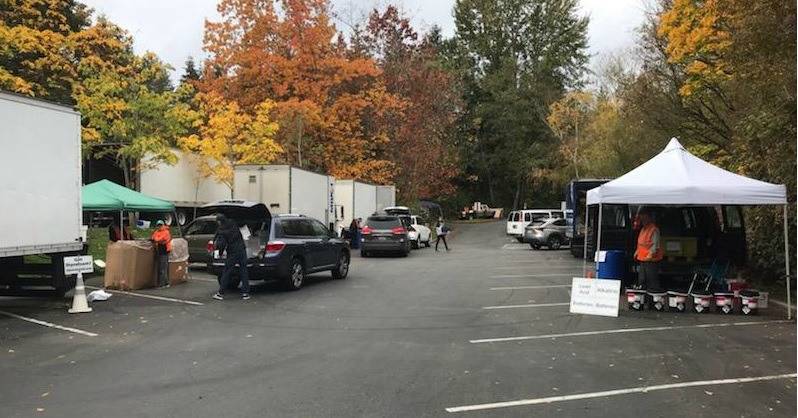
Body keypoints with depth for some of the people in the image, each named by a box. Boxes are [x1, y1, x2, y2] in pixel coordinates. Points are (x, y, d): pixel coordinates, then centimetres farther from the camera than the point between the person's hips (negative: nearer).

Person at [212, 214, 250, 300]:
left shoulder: (221, 231, -11)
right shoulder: (233, 223, 4)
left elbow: (221, 244, -16)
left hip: (232, 253, -4)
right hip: (242, 250, 4)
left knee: (226, 273, 5)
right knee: (243, 271, 7)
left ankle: (221, 293, 10)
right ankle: (245, 293, 8)